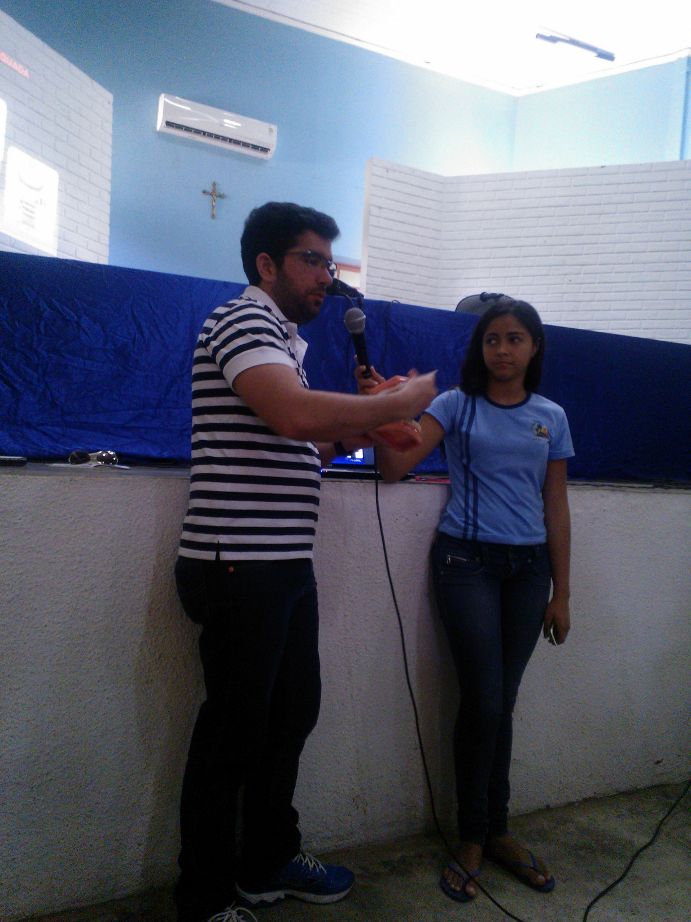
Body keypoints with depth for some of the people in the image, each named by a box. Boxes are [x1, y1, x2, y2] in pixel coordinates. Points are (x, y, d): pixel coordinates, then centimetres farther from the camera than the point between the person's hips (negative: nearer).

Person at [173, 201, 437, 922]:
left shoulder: (284, 337, 21)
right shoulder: (242, 320, -11)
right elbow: (297, 412, -29)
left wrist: (347, 437, 8)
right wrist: (401, 401, -16)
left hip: (286, 564, 10)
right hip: (239, 565, -10)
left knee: (294, 710, 18)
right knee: (235, 727, 2)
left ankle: (268, 863, 37)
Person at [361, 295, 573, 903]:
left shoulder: (551, 417, 9)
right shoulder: (456, 405, 1)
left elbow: (556, 510, 10)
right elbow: (395, 466, -11)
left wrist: (560, 594, 8)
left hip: (528, 566, 3)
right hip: (467, 561, -3)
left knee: (502, 702, 10)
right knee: (484, 700, -5)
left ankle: (495, 831, 27)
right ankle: (474, 838, 15)